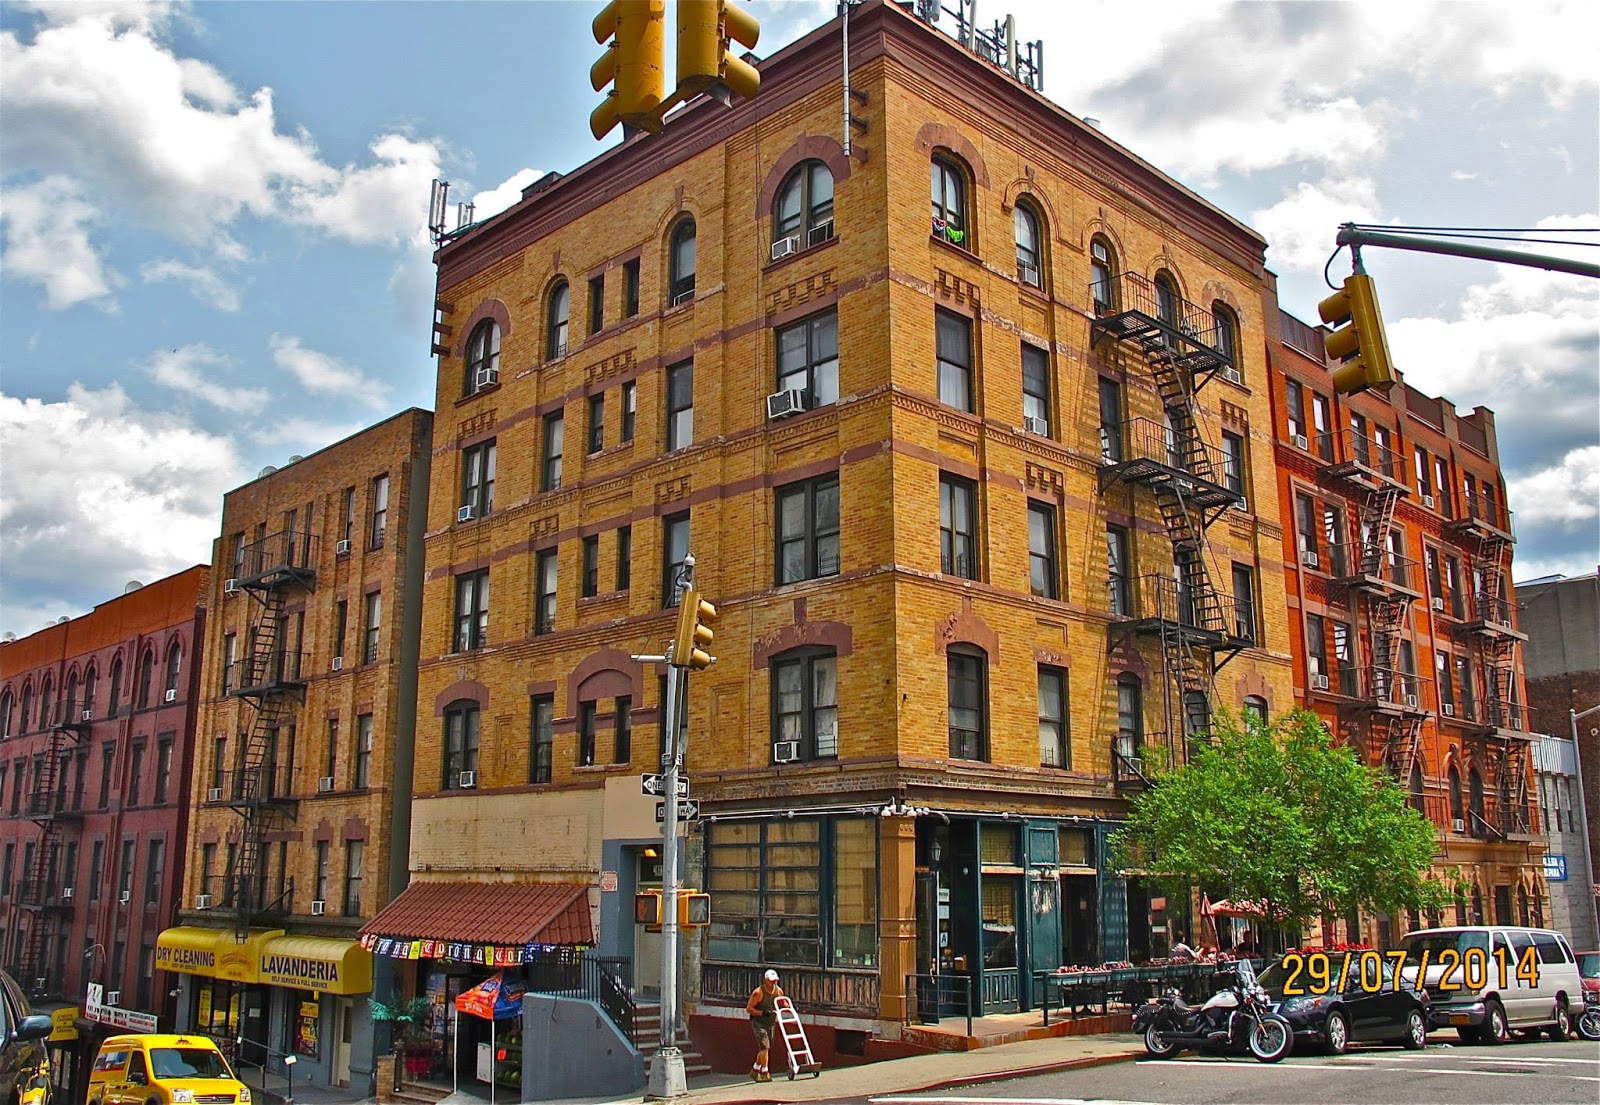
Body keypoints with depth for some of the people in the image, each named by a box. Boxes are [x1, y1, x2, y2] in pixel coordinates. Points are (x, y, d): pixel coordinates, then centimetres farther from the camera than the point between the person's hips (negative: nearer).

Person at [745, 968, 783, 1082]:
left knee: (765, 1049, 12)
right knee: (764, 1046, -17)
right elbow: (749, 1009, -15)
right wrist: (762, 1013, -26)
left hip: (770, 1023, 7)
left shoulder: (779, 991, 0)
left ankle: (755, 1071, 28)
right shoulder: (758, 992, -18)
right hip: (758, 1023, -7)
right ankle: (765, 1072, -11)